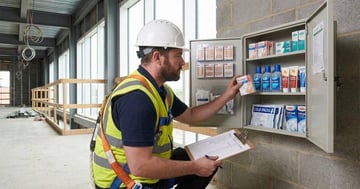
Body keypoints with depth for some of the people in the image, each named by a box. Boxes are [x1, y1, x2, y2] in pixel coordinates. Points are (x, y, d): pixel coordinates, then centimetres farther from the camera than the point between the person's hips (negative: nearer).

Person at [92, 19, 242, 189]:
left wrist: (225, 97, 12)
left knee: (208, 161, 11)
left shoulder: (160, 90, 5)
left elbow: (190, 115, 19)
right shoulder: (137, 97, -27)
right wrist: (195, 167, -21)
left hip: (148, 170, 9)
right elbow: (140, 166, -31)